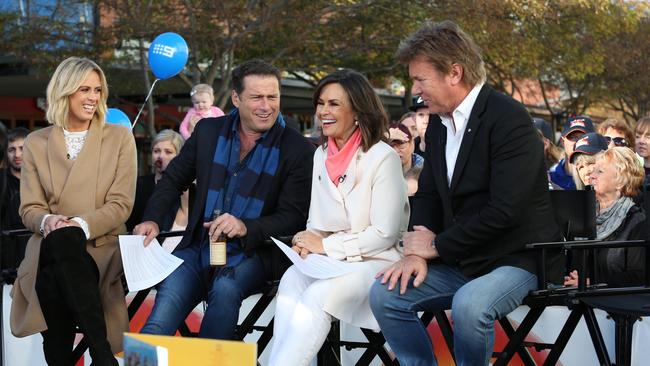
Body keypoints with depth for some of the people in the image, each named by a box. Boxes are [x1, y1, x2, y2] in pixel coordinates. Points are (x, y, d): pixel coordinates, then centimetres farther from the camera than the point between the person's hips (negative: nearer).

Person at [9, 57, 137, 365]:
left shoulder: (120, 138, 10)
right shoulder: (36, 143, 14)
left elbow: (120, 204, 2)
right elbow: (29, 209, 9)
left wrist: (81, 224, -17)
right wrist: (48, 221, -15)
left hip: (101, 245, -1)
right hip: (50, 247, 1)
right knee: (61, 239, -36)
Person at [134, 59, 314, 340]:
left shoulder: (298, 150, -3)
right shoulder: (209, 131, 9)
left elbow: (294, 217, -6)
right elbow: (173, 179, 19)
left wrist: (246, 227, -22)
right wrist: (152, 220, 1)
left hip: (251, 256, -2)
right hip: (198, 250, 3)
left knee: (225, 290, -34)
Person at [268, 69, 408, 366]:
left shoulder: (383, 158, -10)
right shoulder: (321, 156, 12)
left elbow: (384, 234, -12)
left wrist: (326, 245, -12)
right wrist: (309, 242, -6)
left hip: (375, 263, -5)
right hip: (329, 261, 6)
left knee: (317, 295, -32)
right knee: (291, 281, -26)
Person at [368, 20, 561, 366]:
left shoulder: (508, 118, -18)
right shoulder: (437, 123, 9)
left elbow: (504, 210, -24)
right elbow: (427, 194, 13)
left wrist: (437, 246, -14)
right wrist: (416, 253, -6)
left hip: (517, 259, -8)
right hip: (459, 260, 8)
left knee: (469, 304, -34)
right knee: (385, 293, -9)